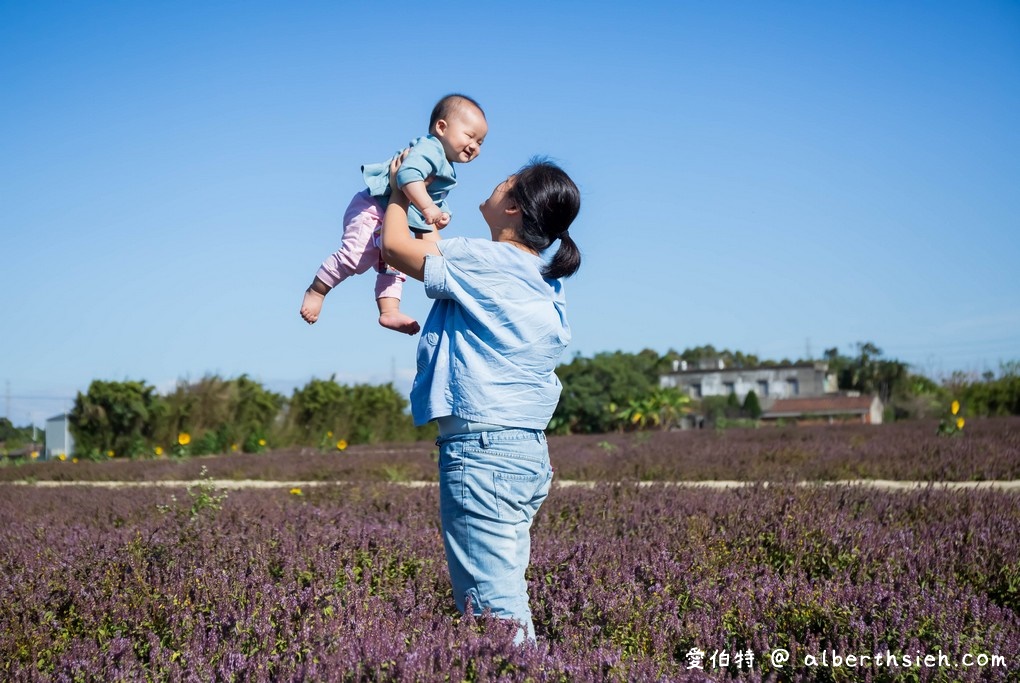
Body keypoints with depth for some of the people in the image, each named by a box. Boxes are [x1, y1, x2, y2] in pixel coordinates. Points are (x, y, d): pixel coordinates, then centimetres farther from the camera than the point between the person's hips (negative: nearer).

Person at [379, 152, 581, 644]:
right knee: (504, 598, 14)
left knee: (493, 608, -9)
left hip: (482, 449, -9)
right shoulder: (544, 276, 13)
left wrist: (400, 191, 16)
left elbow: (395, 246, 0)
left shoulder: (484, 262, -11)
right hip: (528, 451, 9)